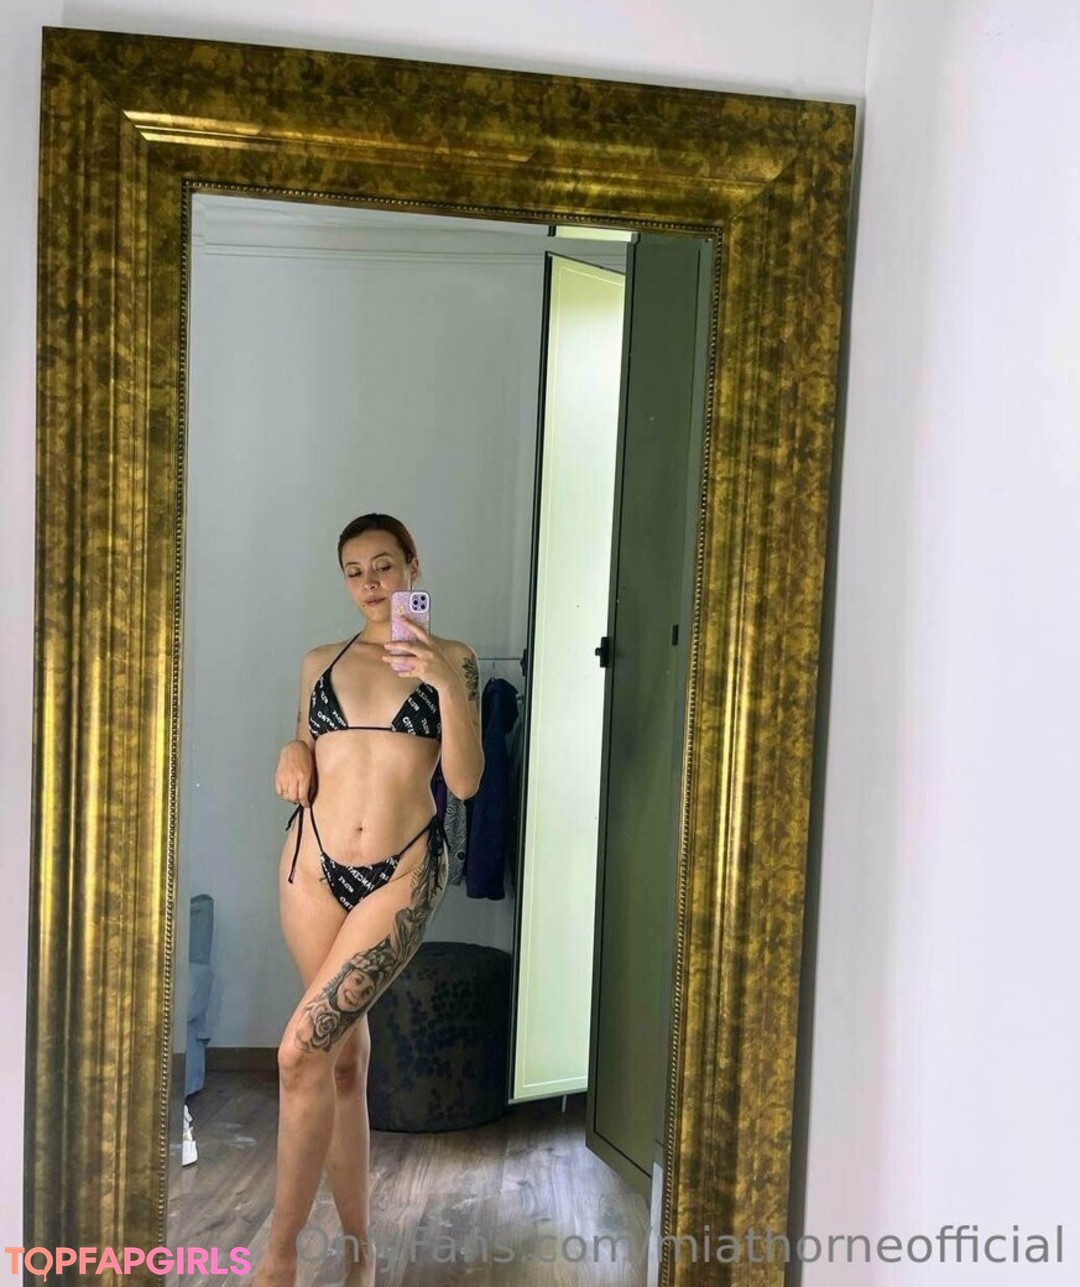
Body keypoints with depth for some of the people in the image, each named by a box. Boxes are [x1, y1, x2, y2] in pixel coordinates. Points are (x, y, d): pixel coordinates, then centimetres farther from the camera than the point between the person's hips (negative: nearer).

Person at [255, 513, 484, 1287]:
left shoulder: (453, 659, 3)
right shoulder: (321, 662, 12)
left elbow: (465, 781, -5)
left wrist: (446, 684, -17)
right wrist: (292, 752, -2)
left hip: (403, 870, -4)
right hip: (314, 862, 4)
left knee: (303, 1050, -13)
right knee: (343, 1053, 9)